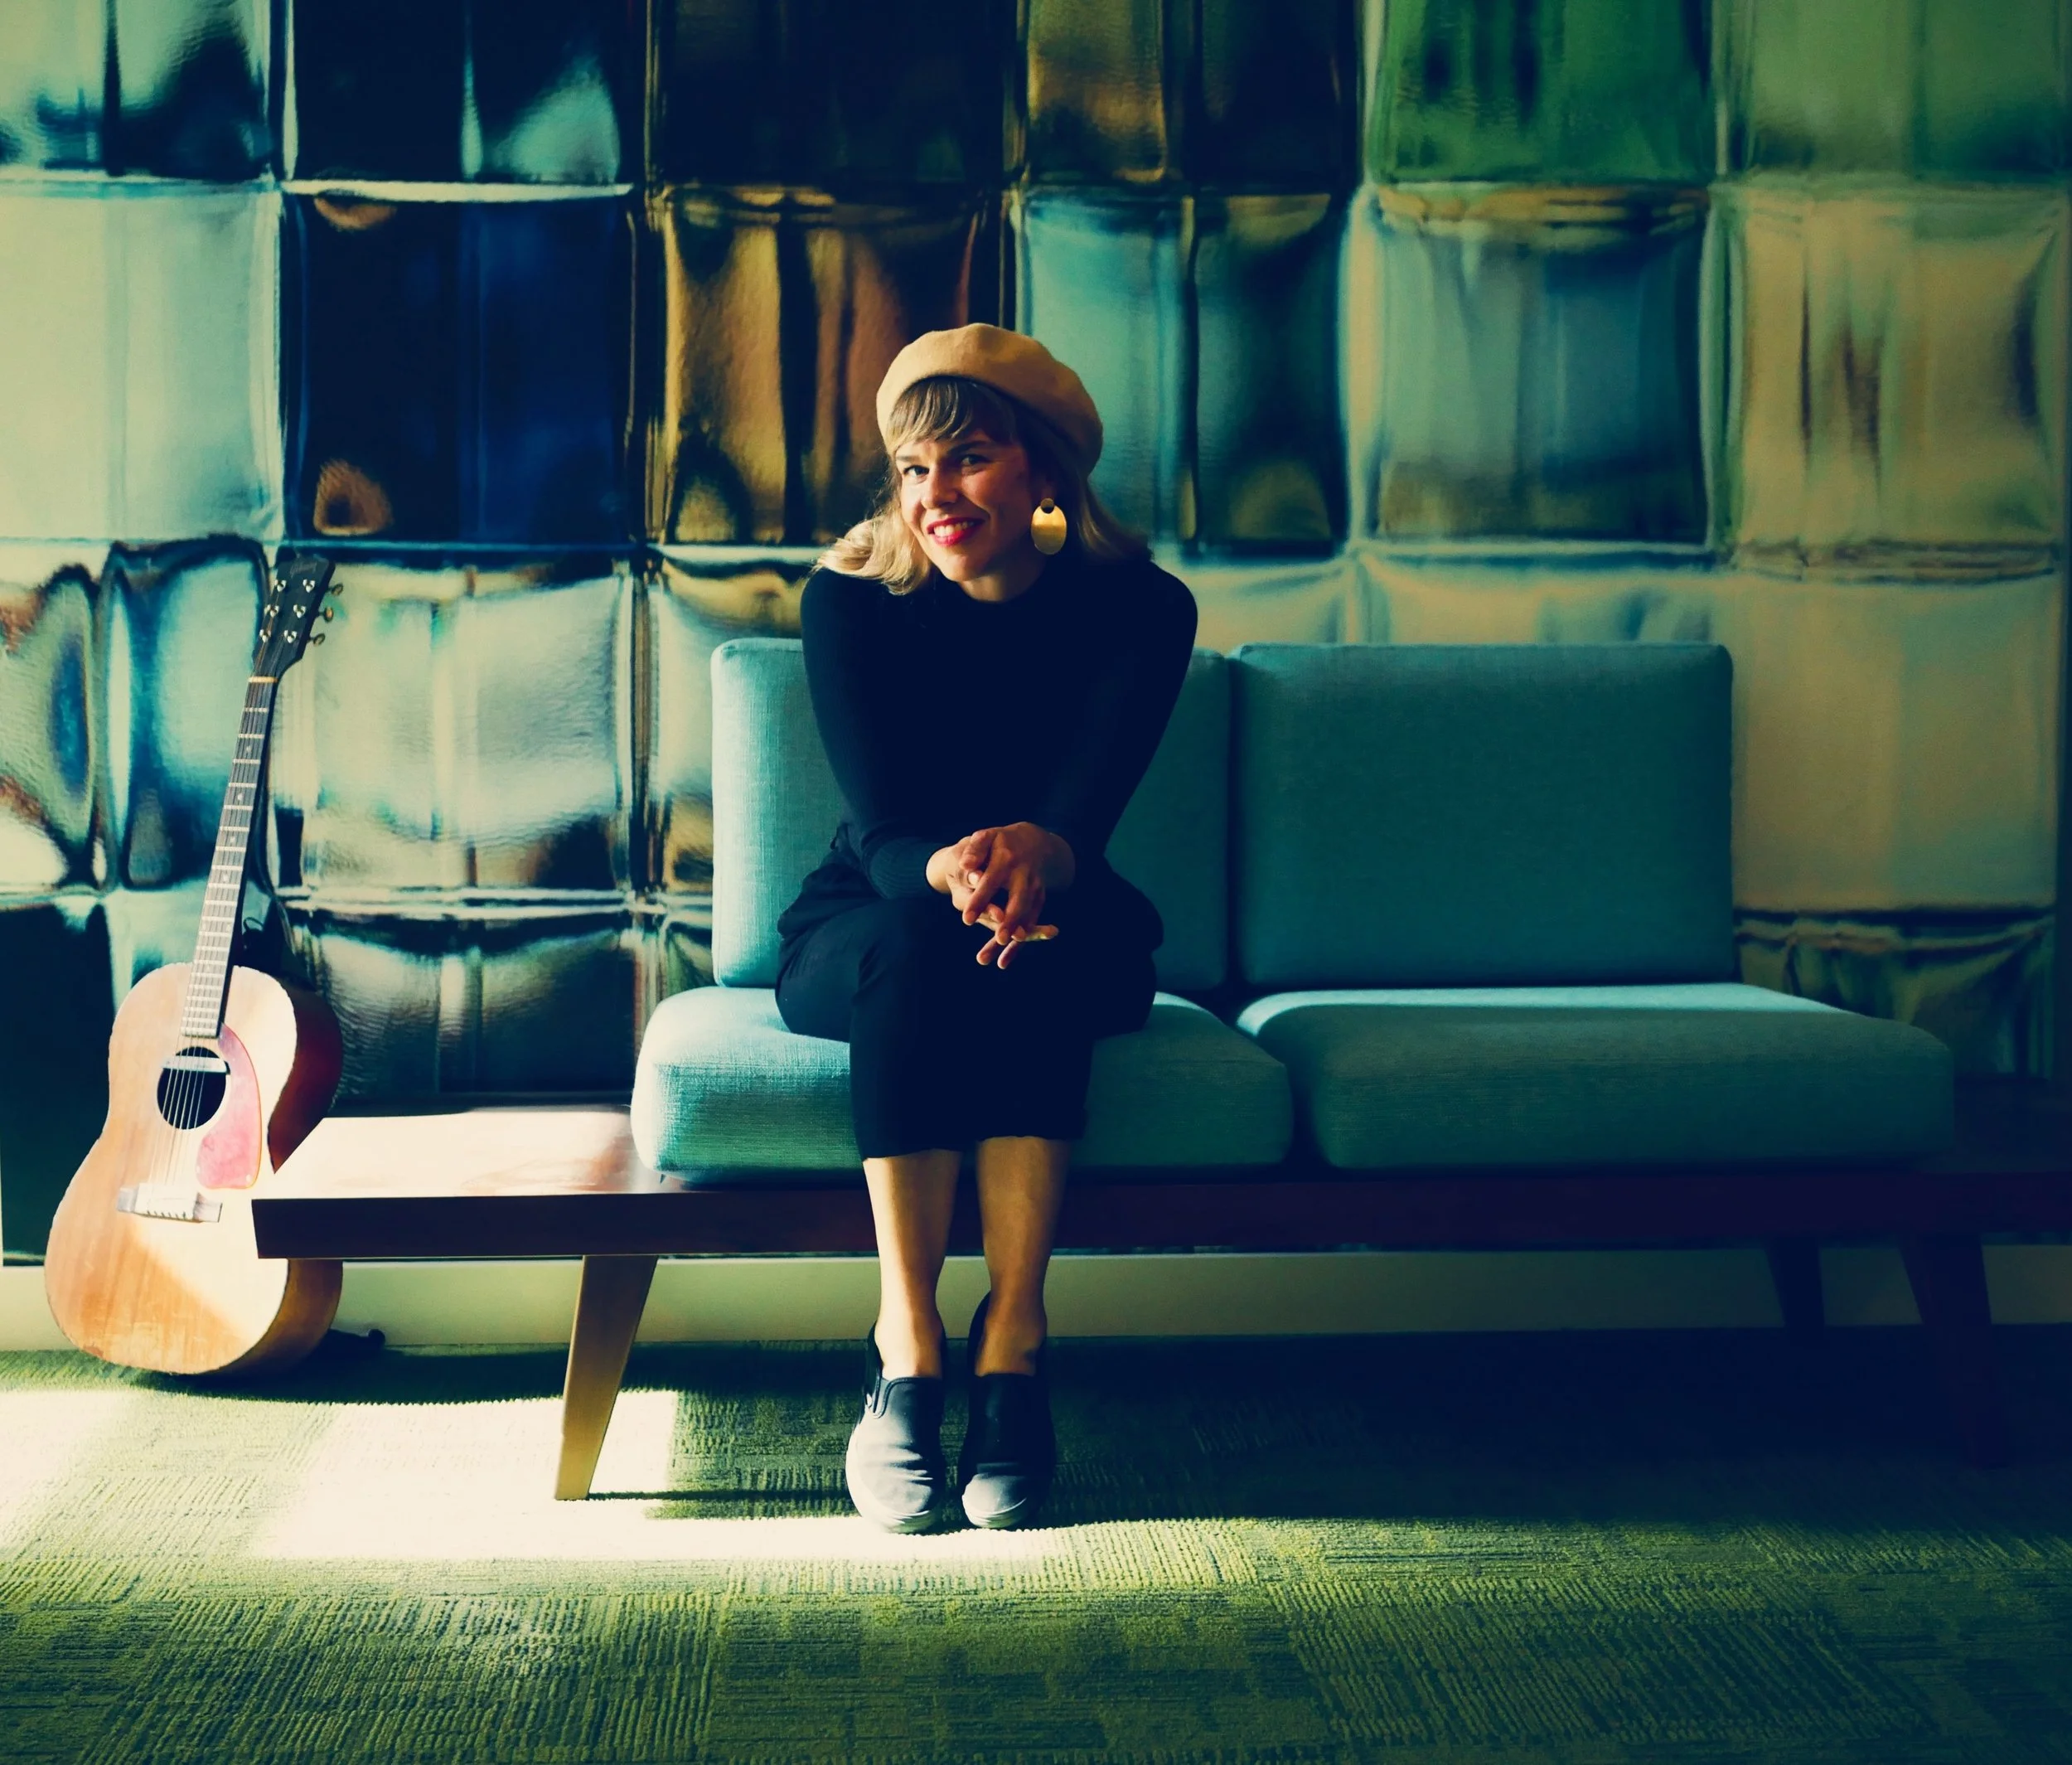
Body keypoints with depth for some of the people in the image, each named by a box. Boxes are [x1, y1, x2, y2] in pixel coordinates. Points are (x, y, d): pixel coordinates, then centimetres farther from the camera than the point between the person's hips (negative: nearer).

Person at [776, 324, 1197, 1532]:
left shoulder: (1140, 608, -11)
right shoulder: (851, 600, -11)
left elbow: (1086, 811, -24)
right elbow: (880, 827, -22)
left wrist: (1035, 858, -50)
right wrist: (951, 872, -47)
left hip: (1068, 943, 0)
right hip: (861, 932, 0)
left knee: (1033, 955, -36)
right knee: (922, 948, -36)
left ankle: (1012, 1341, -38)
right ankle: (908, 1341, -39)